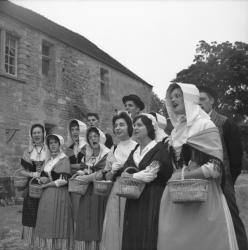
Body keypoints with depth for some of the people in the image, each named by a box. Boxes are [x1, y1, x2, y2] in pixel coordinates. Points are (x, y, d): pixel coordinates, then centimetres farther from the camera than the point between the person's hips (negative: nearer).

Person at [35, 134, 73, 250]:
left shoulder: (64, 159, -6)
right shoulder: (49, 159, 16)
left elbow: (63, 181, -13)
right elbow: (42, 176, 18)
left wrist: (47, 184, -6)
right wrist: (42, 179, -5)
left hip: (59, 195, -6)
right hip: (47, 196, 7)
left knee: (57, 223, -3)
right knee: (47, 223, 7)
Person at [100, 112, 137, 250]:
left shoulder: (137, 147, -2)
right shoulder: (113, 149, 14)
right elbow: (106, 175, 18)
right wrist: (112, 172, -3)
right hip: (115, 193, 4)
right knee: (113, 229, 6)